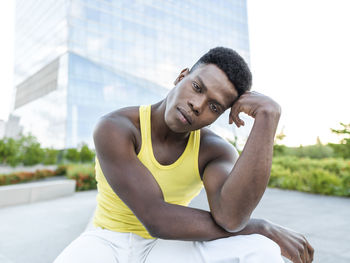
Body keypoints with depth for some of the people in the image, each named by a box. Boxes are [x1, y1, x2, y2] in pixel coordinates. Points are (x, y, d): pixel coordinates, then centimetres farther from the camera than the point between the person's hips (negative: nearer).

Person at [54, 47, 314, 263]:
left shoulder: (216, 151, -12)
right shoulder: (113, 128, -21)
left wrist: (268, 116, -32)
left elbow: (230, 216, -33)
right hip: (108, 242, -1)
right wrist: (264, 227, -23)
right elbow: (158, 219, -30)